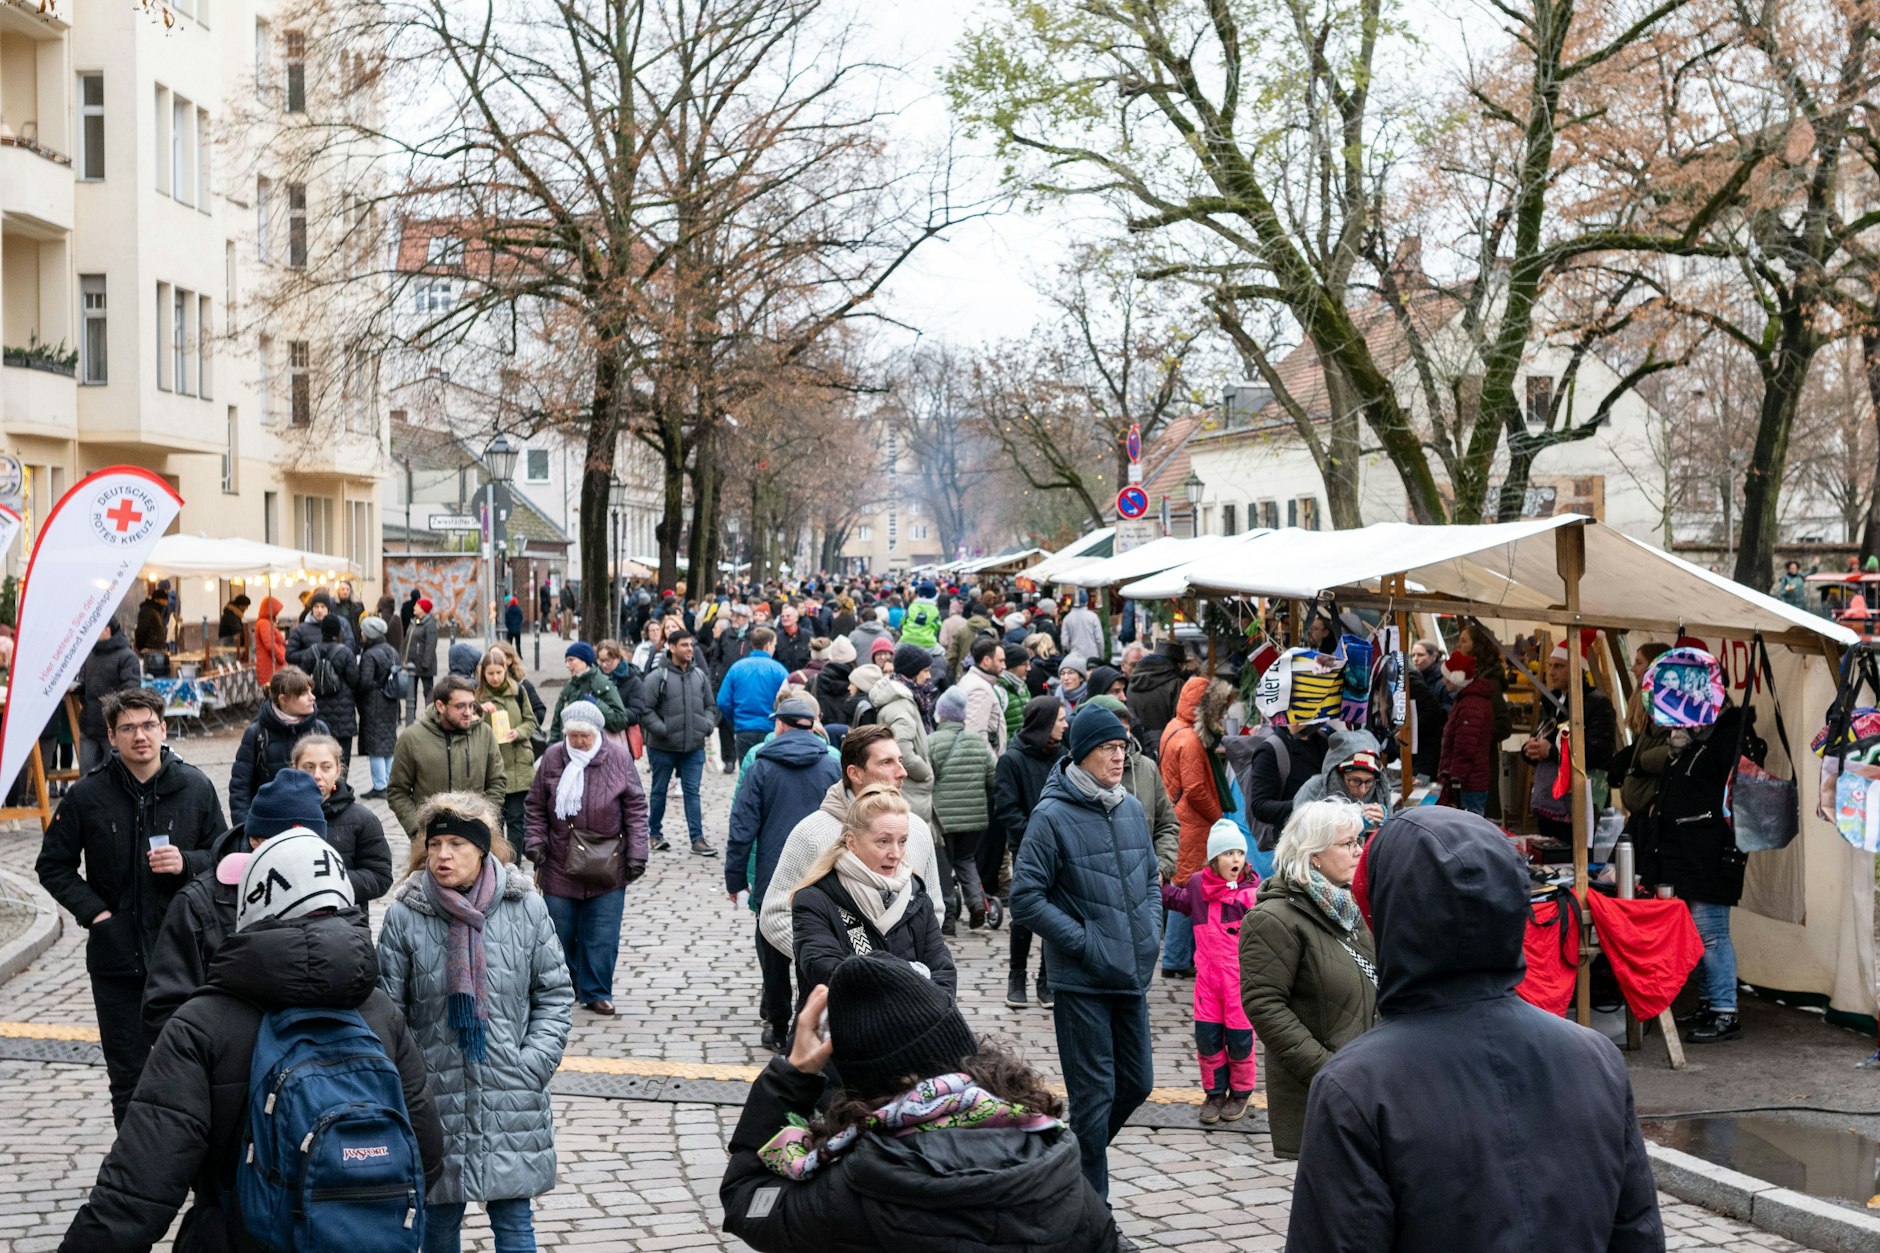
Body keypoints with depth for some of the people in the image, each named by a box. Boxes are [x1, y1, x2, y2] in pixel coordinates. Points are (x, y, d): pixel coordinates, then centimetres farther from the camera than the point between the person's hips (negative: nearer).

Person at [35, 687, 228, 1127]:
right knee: (128, 1079, 7)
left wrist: (186, 863, -13)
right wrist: (92, 911, -7)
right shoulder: (88, 795, -2)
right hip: (117, 959, 0)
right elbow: (52, 866, 7)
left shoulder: (196, 787, 0)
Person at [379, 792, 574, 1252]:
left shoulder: (526, 908, -2)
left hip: (512, 1104, 0)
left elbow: (555, 995, 5)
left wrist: (533, 1065, -5)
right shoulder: (404, 914, -5)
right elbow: (388, 1008, 0)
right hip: (436, 1096, 0)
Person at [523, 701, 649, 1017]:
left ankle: (596, 993, 15)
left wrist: (636, 854, -5)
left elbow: (636, 809, -1)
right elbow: (535, 806, 8)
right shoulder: (553, 757, 0)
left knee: (602, 936, 3)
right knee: (560, 932, 10)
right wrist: (534, 842, -3)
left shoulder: (618, 758, -4)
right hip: (559, 864, 1)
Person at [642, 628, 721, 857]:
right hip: (663, 747, -3)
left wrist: (708, 725, -1)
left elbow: (710, 705, 16)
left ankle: (698, 839, 1)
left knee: (692, 792, 2)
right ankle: (656, 834, 24)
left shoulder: (700, 675, 7)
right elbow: (645, 711, -10)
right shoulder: (658, 676, -9)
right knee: (659, 791, 11)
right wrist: (662, 729, -18)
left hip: (694, 746, 3)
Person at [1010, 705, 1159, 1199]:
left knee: (1137, 1083, 14)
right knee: (1095, 1095, -1)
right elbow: (1025, 898, -13)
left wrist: (1150, 932, 6)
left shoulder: (1132, 810, 8)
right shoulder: (1053, 817, -12)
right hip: (1081, 980, -7)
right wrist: (1083, 942, -14)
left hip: (1132, 974, 7)